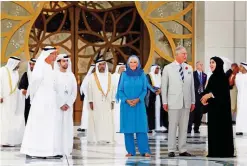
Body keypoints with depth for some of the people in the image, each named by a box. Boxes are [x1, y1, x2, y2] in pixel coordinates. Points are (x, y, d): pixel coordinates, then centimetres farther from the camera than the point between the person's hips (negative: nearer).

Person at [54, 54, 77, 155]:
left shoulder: (71, 75, 10)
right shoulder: (54, 75, -4)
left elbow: (74, 91, 8)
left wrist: (68, 104, -4)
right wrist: (61, 104, -11)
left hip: (68, 106, 4)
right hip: (56, 105, -4)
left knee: (67, 127, 2)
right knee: (57, 126, -8)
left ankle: (66, 149, 4)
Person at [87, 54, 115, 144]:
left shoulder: (109, 76, 8)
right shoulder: (92, 76, 0)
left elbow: (112, 89, 8)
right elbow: (90, 90, -1)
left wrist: (112, 101, 1)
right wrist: (90, 101, -7)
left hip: (107, 103, 3)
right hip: (96, 102, -3)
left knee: (108, 120, 0)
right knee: (96, 120, -3)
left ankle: (107, 137, 2)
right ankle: (96, 138, -2)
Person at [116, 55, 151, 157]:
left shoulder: (142, 75, 5)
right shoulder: (124, 75, 4)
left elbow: (145, 90, 4)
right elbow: (120, 90, 3)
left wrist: (138, 99, -12)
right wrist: (126, 100, -11)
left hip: (139, 105, 0)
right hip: (126, 105, 0)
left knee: (141, 127, -6)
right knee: (128, 128, 0)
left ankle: (144, 150, -6)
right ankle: (130, 151, 4)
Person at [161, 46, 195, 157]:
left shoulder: (189, 68, 8)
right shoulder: (168, 68, -1)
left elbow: (192, 85, 11)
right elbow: (164, 86, 0)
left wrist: (193, 101, 9)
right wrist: (165, 102, -4)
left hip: (186, 102, 4)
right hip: (174, 101, -4)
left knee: (184, 127, 6)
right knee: (173, 126, -1)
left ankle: (182, 150, 12)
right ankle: (171, 150, 3)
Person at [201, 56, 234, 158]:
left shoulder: (222, 77, -11)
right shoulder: (212, 77, 13)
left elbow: (224, 92, -17)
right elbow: (208, 90, 14)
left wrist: (210, 95, -21)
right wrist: (205, 98, -6)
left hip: (221, 107, -8)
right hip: (213, 106, 8)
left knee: (221, 128, -6)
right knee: (213, 128, 6)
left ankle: (224, 151, -2)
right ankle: (214, 151, 9)